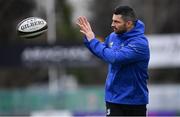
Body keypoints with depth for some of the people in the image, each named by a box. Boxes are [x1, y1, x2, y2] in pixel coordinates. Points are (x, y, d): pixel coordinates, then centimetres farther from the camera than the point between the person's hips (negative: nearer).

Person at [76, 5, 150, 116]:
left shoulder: (140, 43, -21)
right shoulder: (113, 36, 2)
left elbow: (114, 57, -31)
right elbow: (102, 52, 21)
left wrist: (92, 41, -21)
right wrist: (88, 37, 3)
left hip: (135, 100, -5)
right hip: (114, 98, 5)